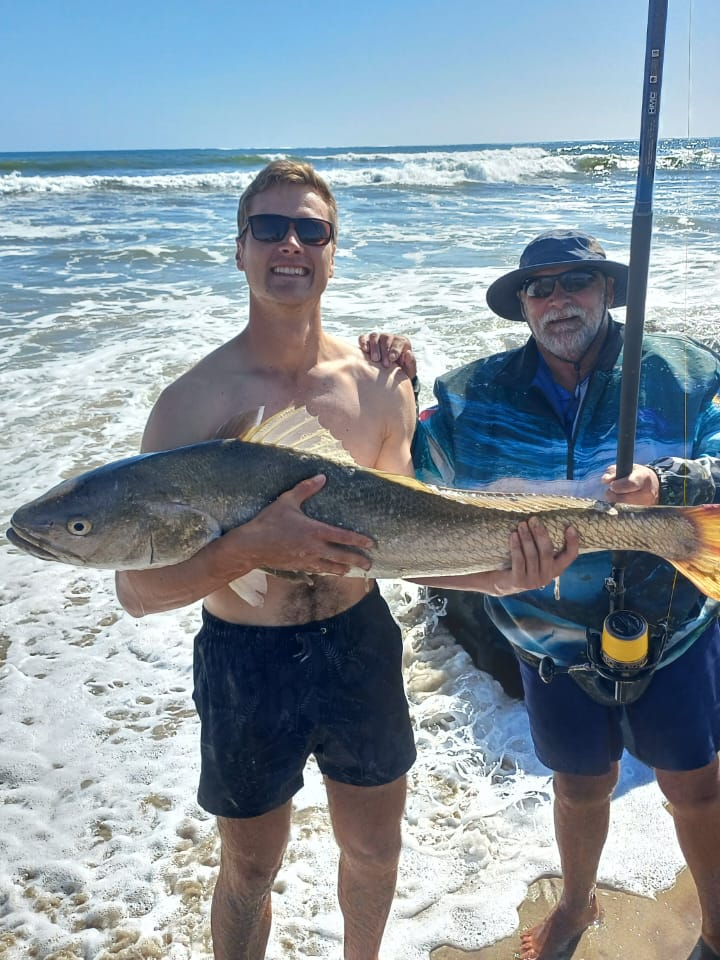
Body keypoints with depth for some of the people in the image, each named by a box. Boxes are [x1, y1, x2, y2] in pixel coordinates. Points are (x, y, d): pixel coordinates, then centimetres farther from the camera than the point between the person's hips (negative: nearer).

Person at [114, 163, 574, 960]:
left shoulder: (380, 387, -5)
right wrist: (250, 548, -34)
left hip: (360, 644, 4)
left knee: (374, 849, 24)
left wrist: (500, 573, -13)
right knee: (250, 871, 18)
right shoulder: (194, 401, -17)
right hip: (244, 660, -3)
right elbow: (138, 589, -18)